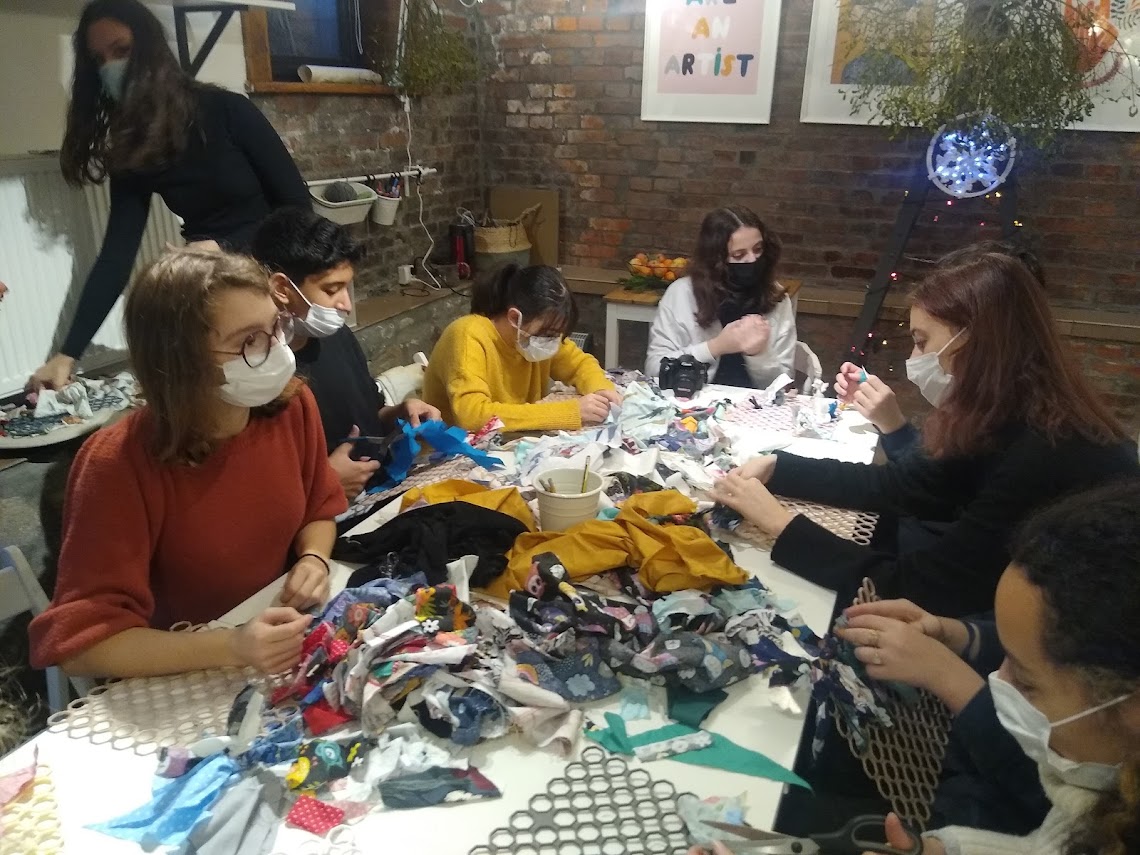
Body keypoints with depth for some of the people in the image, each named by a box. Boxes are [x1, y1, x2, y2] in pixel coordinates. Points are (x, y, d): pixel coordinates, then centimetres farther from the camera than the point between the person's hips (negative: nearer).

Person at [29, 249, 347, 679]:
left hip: (280, 626, 4)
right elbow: (81, 642, -22)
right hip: (174, 679, -4)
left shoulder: (292, 404, -11)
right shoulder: (117, 465, -24)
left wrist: (314, 560, -13)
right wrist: (229, 648, -32)